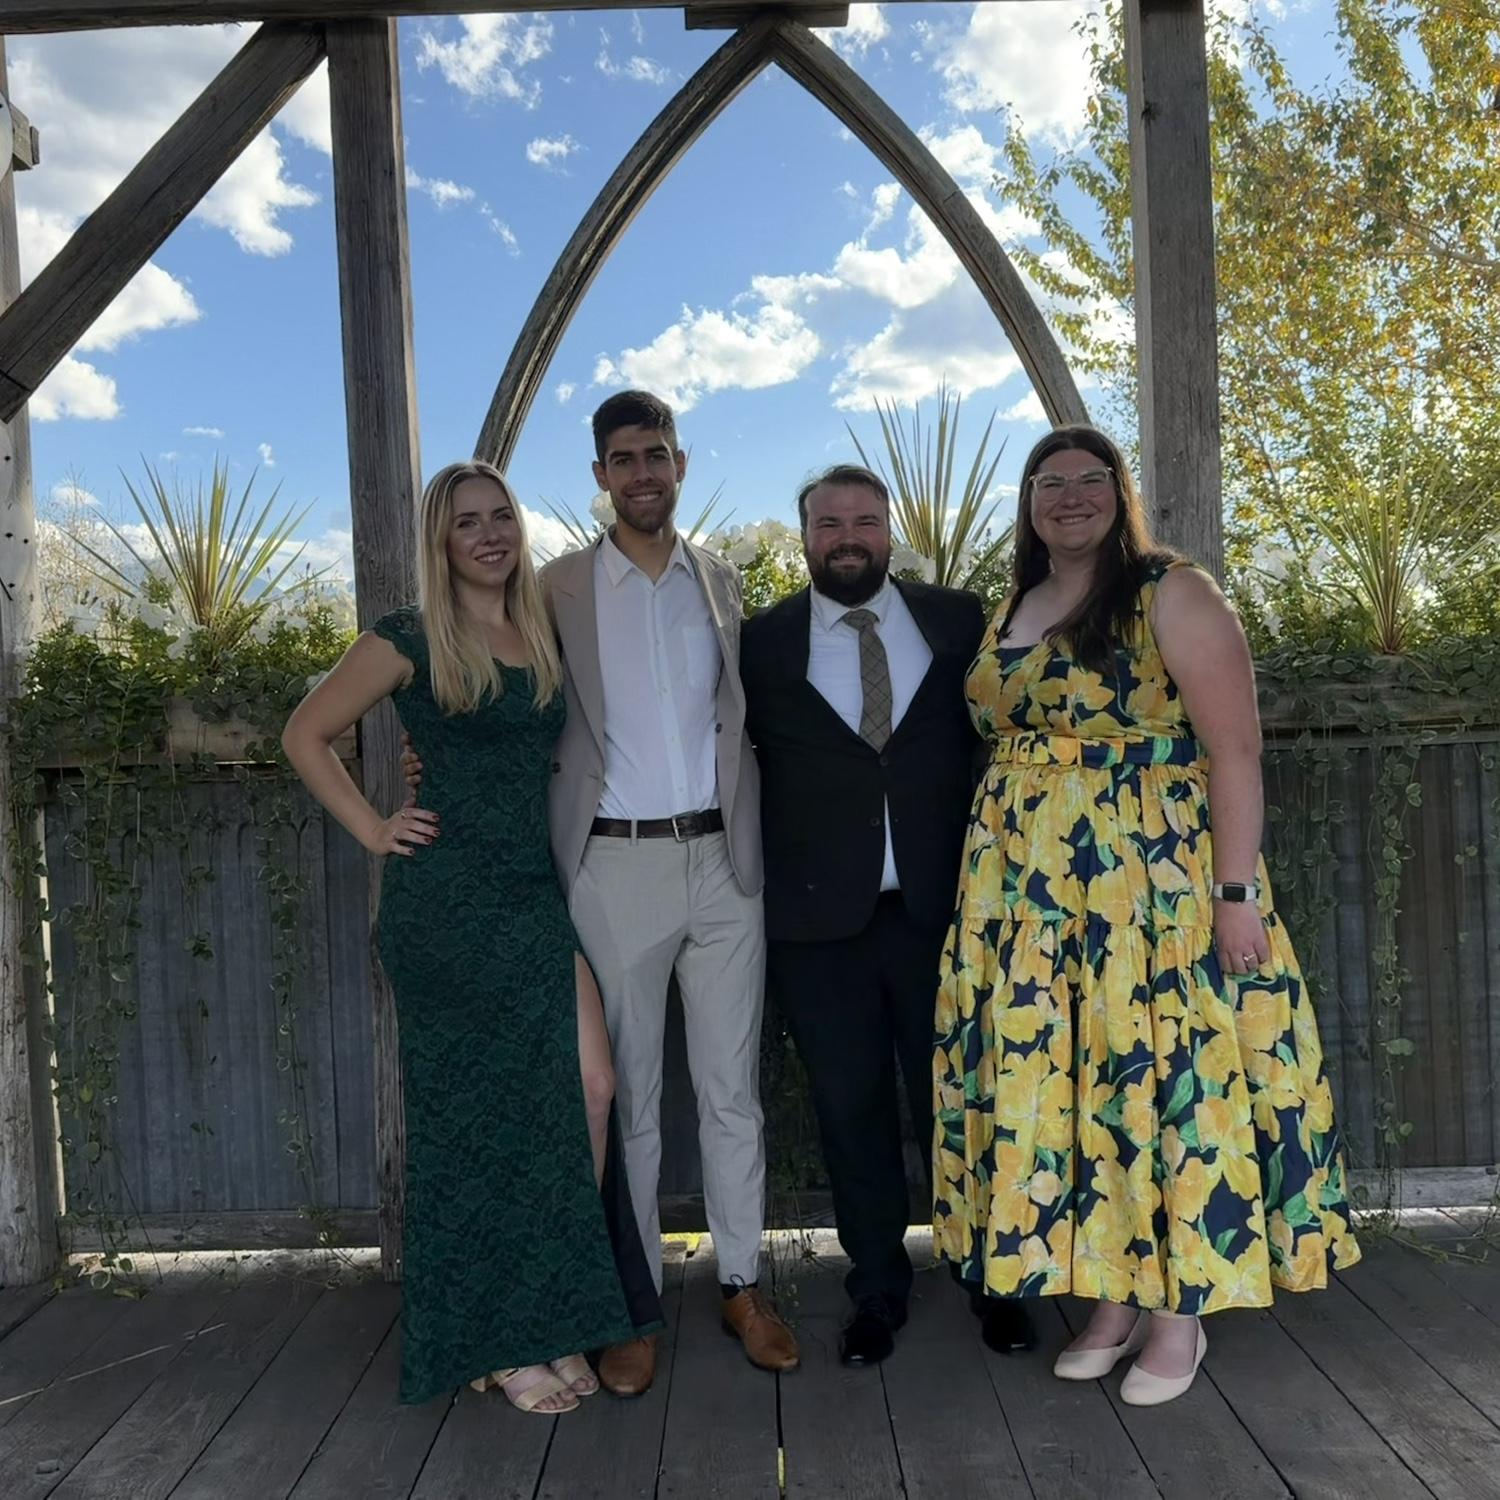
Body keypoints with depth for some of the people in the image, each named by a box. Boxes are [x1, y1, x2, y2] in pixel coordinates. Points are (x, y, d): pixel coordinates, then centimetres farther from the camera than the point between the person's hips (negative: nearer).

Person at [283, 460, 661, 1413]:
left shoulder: (547, 637, 12)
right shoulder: (411, 640, -2)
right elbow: (307, 735, 4)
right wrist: (374, 829, -2)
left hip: (536, 892, 5)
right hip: (448, 896, -5)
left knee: (589, 1084, -6)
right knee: (475, 1112, 1)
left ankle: (550, 1316, 13)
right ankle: (497, 1340, 18)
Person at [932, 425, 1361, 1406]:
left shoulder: (1171, 595, -5)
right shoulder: (1010, 616, 14)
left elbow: (1236, 748, -11)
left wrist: (1237, 892, -17)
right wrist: (994, 885, 12)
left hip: (1158, 885, -6)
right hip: (1032, 899, 6)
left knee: (1164, 1072, 0)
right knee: (1062, 1085, 8)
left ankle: (1180, 1309, 19)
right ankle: (1113, 1297, 25)